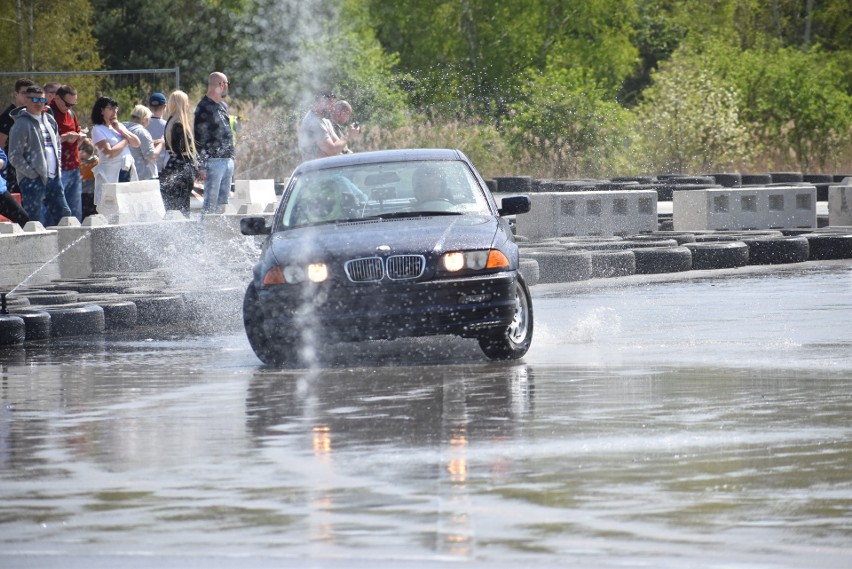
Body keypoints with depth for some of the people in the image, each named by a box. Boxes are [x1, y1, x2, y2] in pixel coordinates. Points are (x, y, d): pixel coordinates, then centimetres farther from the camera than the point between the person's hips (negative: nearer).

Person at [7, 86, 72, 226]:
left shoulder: (49, 120, 15)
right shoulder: (22, 124, -8)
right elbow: (14, 157, -12)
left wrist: (58, 168, 15)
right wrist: (32, 174, -15)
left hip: (53, 178, 8)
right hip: (32, 181, -8)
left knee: (64, 214, 6)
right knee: (35, 221, -8)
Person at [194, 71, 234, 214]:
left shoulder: (222, 106, 17)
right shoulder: (204, 108, -10)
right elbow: (199, 139, -13)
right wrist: (202, 167, -16)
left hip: (227, 160, 8)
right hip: (214, 161, -8)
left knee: (223, 202, 9)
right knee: (211, 203, -9)